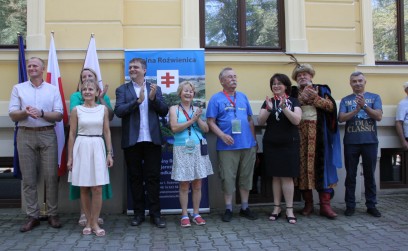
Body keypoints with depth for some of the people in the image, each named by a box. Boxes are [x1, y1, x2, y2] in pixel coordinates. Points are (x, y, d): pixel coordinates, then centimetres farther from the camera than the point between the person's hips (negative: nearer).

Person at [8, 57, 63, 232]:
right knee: (28, 178, 3)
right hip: (25, 136, 1)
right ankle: (33, 216, 12)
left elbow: (59, 115, 1)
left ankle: (53, 214, 9)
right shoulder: (18, 88, 9)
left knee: (51, 176, -1)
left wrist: (41, 113, -15)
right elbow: (12, 115, 3)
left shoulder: (53, 89, 8)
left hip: (47, 135, -1)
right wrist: (25, 112, -17)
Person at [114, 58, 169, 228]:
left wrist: (153, 98, -12)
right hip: (132, 141, 0)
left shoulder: (155, 89, 10)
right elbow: (118, 111, -9)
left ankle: (155, 214, 12)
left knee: (153, 177, 4)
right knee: (135, 178, 8)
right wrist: (138, 100, -19)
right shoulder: (122, 89, 6)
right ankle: (138, 213, 19)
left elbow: (164, 112, 3)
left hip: (152, 140, 0)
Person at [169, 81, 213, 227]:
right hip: (182, 149, -2)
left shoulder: (197, 109, 11)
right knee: (184, 185, 1)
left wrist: (198, 118, -9)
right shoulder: (174, 109, 4)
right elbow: (174, 127, -10)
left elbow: (206, 129, 6)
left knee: (197, 184, 6)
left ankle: (196, 214, 17)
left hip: (198, 149, 3)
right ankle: (184, 215, 12)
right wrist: (192, 120, -12)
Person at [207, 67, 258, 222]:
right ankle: (228, 209, 14)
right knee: (228, 178, 1)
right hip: (227, 146, -4)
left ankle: (244, 208, 22)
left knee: (246, 177, 10)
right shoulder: (216, 99, 0)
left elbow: (250, 119, 17)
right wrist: (222, 135, -19)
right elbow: (211, 122, -5)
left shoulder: (243, 97, 14)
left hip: (248, 145, 4)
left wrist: (254, 139, 12)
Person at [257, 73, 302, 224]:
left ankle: (289, 209, 6)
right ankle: (277, 207, 17)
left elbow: (296, 120, -12)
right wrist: (268, 109, -17)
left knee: (287, 176, -3)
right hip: (271, 144, 2)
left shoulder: (293, 101, 2)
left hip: (289, 144, -2)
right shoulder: (268, 102, 8)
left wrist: (284, 107, -23)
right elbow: (260, 122, 0)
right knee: (275, 176, 7)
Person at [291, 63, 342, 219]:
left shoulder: (321, 90, 13)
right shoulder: (293, 92, 14)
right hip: (300, 134, 1)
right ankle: (308, 204, 8)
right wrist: (302, 97, -9)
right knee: (303, 166, -1)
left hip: (319, 134, -1)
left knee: (321, 166, -5)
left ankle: (325, 205, -2)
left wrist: (315, 97, -8)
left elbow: (331, 106, -2)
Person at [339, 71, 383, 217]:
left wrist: (364, 106, -19)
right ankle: (350, 205, 12)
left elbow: (379, 116, -5)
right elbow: (341, 118, -5)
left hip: (370, 141, 0)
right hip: (351, 142, 0)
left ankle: (371, 205, 16)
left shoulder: (375, 97, 7)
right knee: (350, 175, 5)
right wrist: (356, 110, -20)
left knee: (369, 174, 7)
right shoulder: (345, 100, 8)